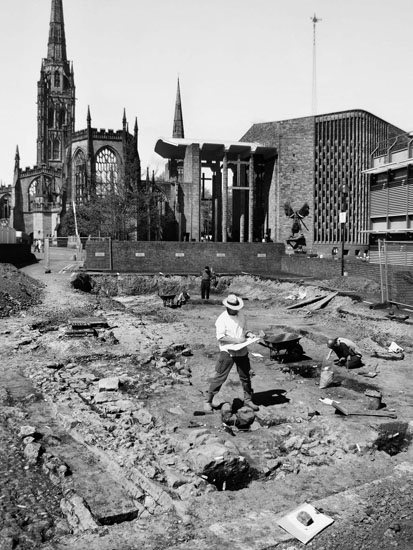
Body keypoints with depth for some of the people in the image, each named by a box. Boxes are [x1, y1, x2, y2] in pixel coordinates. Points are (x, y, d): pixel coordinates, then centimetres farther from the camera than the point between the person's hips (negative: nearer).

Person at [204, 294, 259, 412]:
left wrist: (249, 334, -3)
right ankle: (208, 401, 7)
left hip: (242, 351, 6)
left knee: (245, 376, 13)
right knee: (220, 377, -4)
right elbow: (220, 337, -15)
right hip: (227, 352, -5)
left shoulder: (241, 315, 9)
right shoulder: (222, 319, -10)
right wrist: (236, 340, -20)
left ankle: (248, 399, 30)